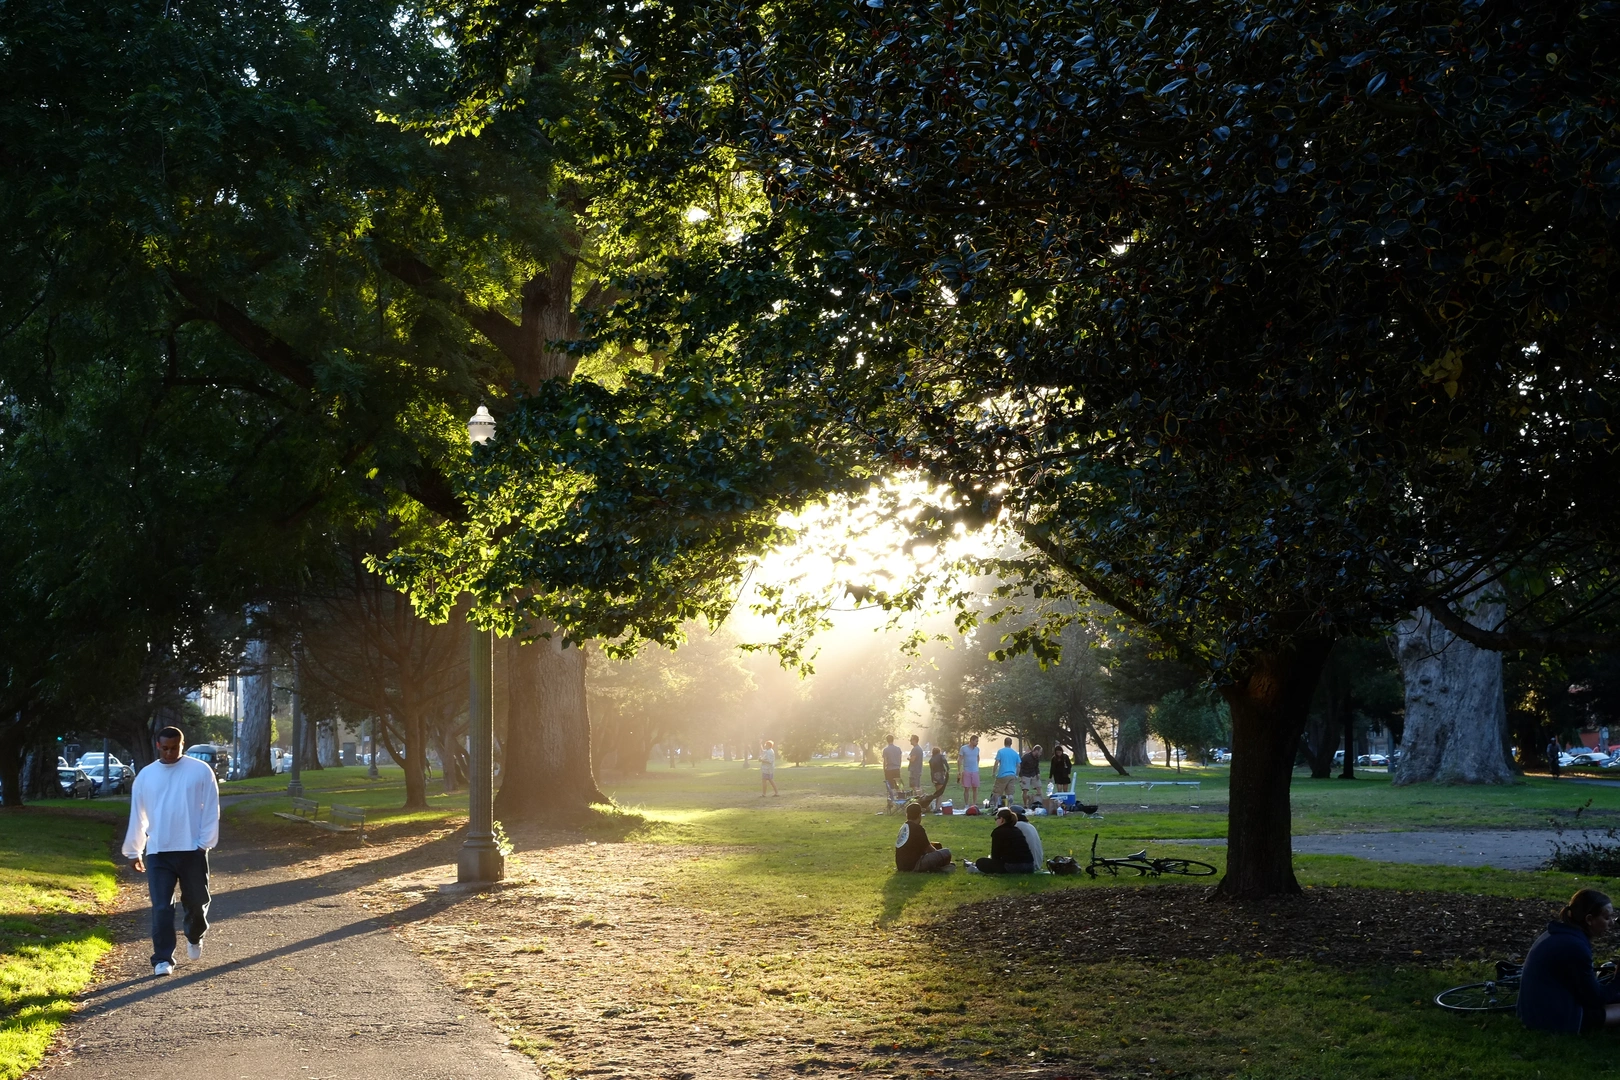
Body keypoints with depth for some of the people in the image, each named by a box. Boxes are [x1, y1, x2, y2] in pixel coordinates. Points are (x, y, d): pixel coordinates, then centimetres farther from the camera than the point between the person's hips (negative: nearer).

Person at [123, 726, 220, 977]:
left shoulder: (200, 771, -1)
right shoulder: (145, 776, 6)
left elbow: (211, 810, -2)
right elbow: (137, 816, 12)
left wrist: (205, 843, -9)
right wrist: (133, 851, 14)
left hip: (192, 851, -1)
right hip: (157, 852, 1)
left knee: (197, 902, 10)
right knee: (161, 908, -3)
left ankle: (194, 938, 39)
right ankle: (163, 959, 1)